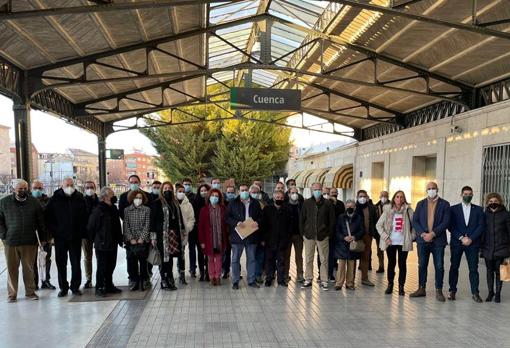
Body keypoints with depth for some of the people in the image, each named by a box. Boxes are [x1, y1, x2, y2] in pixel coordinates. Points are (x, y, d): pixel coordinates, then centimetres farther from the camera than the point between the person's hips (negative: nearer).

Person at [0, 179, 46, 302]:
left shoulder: (33, 202, 4)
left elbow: (40, 221, 7)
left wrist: (42, 238, 6)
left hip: (30, 242, 1)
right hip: (10, 242, 0)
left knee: (29, 269, 7)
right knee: (12, 269, 5)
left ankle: (30, 292, 19)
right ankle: (12, 294, 17)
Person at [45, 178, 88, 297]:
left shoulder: (80, 199, 3)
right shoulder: (55, 199, 1)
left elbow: (85, 217, 4)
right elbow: (48, 217, 3)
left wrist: (83, 232, -3)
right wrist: (54, 230, -5)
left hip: (76, 237, 0)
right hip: (60, 237, 0)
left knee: (76, 263, 5)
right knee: (61, 263, 6)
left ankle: (75, 286, 16)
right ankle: (63, 287, 18)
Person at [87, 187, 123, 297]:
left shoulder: (113, 209, 9)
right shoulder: (98, 210, -13)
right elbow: (91, 227, -10)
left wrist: (119, 239, 11)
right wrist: (95, 239, -2)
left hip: (113, 244, 7)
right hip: (101, 244, -7)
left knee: (111, 266, 15)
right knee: (102, 267, 1)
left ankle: (109, 286, 27)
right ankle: (99, 288, 12)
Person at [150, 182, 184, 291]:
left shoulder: (175, 203, 16)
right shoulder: (157, 203, -2)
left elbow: (179, 218, 21)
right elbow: (153, 220, -5)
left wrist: (181, 231, 15)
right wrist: (153, 236, -10)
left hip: (174, 234, 5)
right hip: (163, 235, -5)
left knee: (170, 257, 8)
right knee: (165, 258, -5)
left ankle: (169, 280, 17)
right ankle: (165, 282, 3)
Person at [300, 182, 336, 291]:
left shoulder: (328, 203, 0)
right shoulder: (307, 203, 3)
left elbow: (332, 220, 2)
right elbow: (302, 219, 7)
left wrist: (329, 233, -2)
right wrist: (302, 232, 2)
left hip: (323, 236, -1)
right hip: (309, 235, 1)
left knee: (324, 259, 4)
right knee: (308, 259, 8)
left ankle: (324, 281, 13)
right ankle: (308, 279, 18)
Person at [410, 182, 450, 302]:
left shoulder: (444, 204, 2)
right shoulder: (420, 204, 10)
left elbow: (445, 222, -7)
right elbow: (415, 221, 4)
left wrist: (433, 233, -15)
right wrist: (422, 234, -11)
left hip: (438, 240, -2)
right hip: (422, 239, 2)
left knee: (439, 266, 1)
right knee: (422, 265, 8)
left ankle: (439, 291, 11)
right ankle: (421, 289, 18)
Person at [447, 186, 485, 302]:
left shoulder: (478, 209, 8)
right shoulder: (453, 209, 5)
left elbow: (481, 226, 0)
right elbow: (451, 226, -1)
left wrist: (471, 239, -10)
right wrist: (461, 238, -12)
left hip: (473, 243, 0)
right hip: (456, 242, 0)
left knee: (474, 268, 0)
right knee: (454, 267, 4)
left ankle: (475, 293, 7)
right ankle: (452, 291, 12)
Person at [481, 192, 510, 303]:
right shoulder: (485, 215, 5)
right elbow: (481, 230, 8)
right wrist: (480, 246, 6)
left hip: (501, 248, -2)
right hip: (488, 248, 2)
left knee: (498, 271, 2)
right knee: (490, 270, 9)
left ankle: (498, 293, 14)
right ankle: (490, 292, 20)